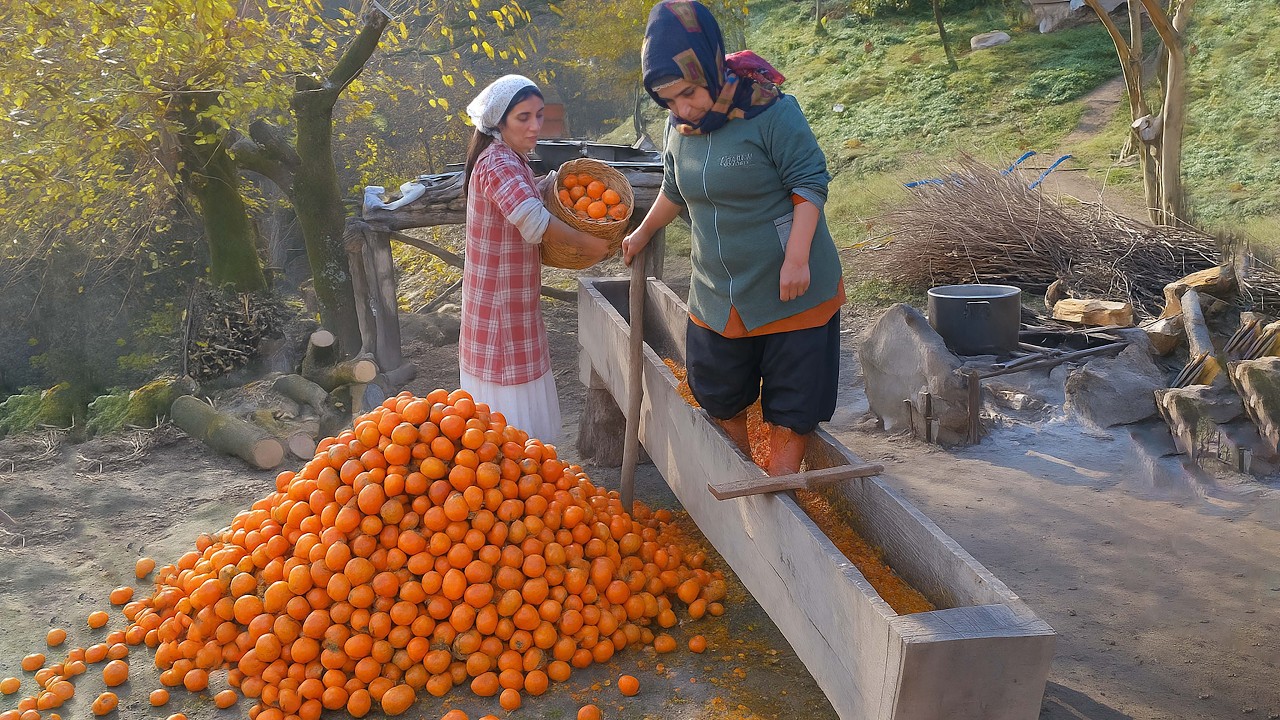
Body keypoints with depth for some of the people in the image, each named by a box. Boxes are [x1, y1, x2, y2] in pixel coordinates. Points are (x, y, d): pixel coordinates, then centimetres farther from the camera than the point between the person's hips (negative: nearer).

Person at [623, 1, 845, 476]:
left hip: (789, 289, -6)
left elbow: (809, 183, -15)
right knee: (719, 399, 17)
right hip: (717, 294, 6)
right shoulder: (680, 128, 0)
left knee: (791, 403, 3)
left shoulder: (771, 112, -18)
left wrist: (796, 258, -24)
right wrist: (644, 232, 32)